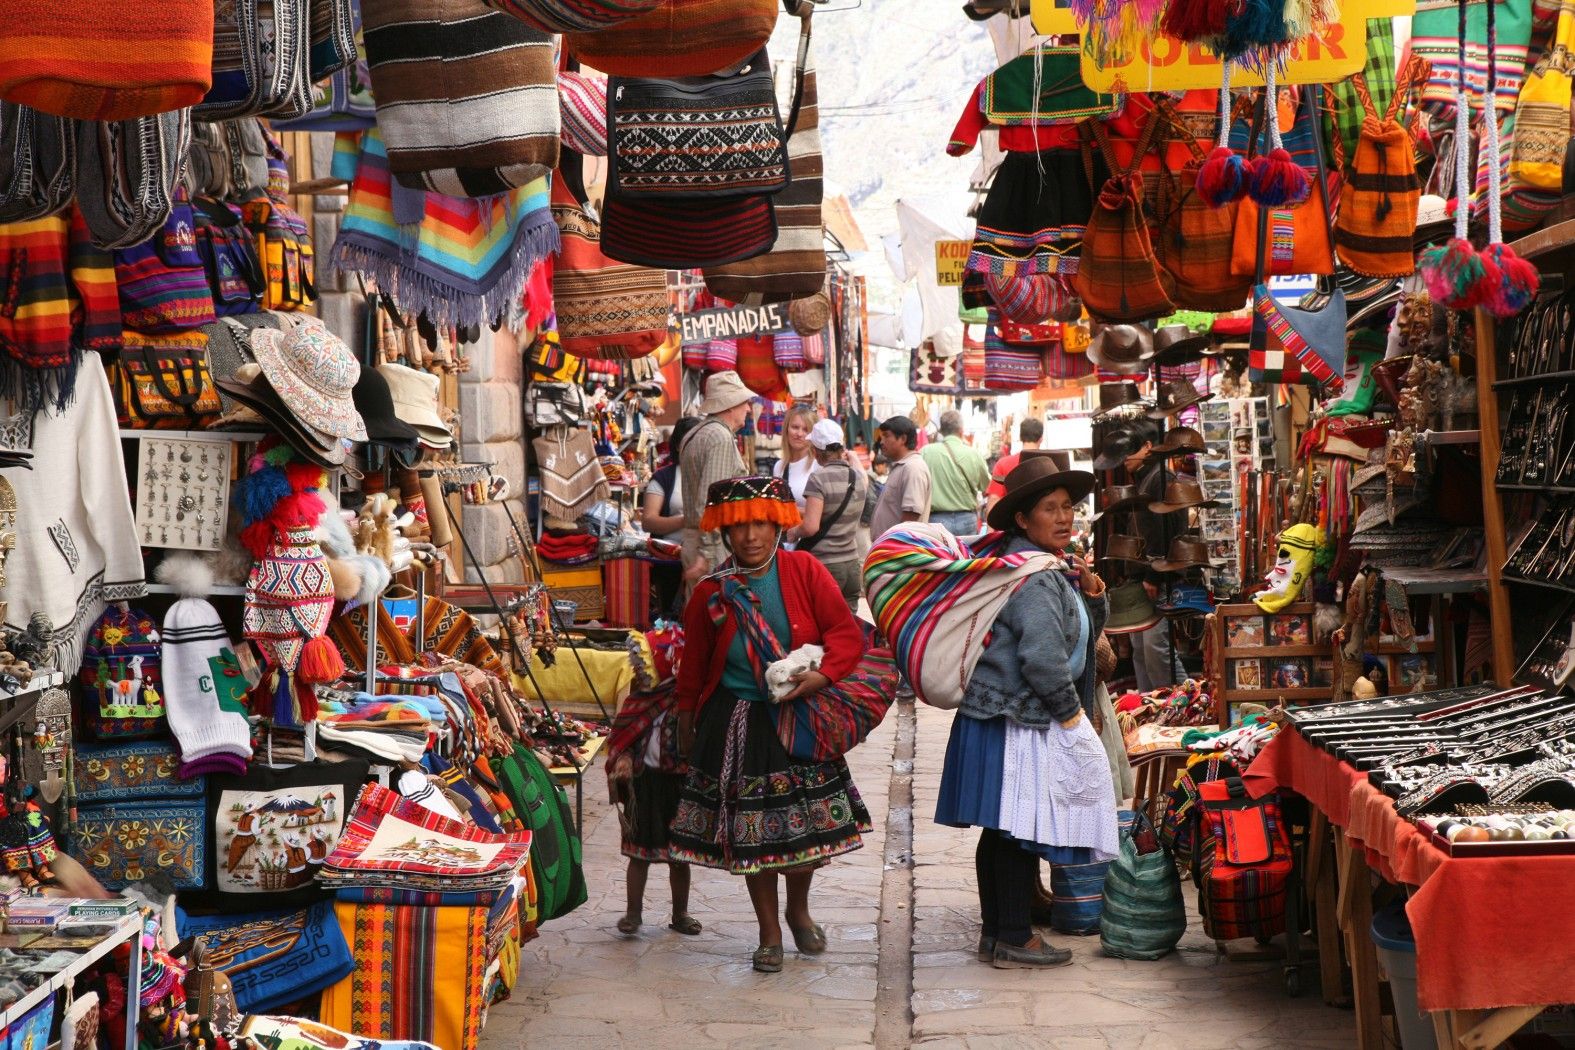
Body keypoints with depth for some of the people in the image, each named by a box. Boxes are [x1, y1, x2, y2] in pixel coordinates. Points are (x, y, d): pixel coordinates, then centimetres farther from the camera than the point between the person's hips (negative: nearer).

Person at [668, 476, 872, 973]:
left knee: (808, 826, 8)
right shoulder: (712, 592, -5)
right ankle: (769, 931, 20)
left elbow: (847, 632, -8)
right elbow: (694, 665, 6)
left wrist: (823, 675, -25)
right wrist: (686, 723, 12)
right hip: (739, 722, 0)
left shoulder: (805, 572, -7)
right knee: (752, 833, 4)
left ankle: (798, 909, 36)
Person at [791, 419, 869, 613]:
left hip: (824, 566, -6)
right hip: (852, 565, 6)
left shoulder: (819, 478, -13)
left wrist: (794, 532, -1)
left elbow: (811, 526, -20)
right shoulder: (859, 476, 5)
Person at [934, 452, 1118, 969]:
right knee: (1021, 830, -3)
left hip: (999, 715, 11)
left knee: (1001, 831, 15)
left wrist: (1090, 590, 4)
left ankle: (997, 932, 24)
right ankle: (1014, 940, 4)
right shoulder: (1033, 576, -18)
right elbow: (1042, 658, -25)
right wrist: (1071, 711, -13)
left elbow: (1086, 630, 22)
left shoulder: (1053, 567, 15)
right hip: (1019, 722, -11)